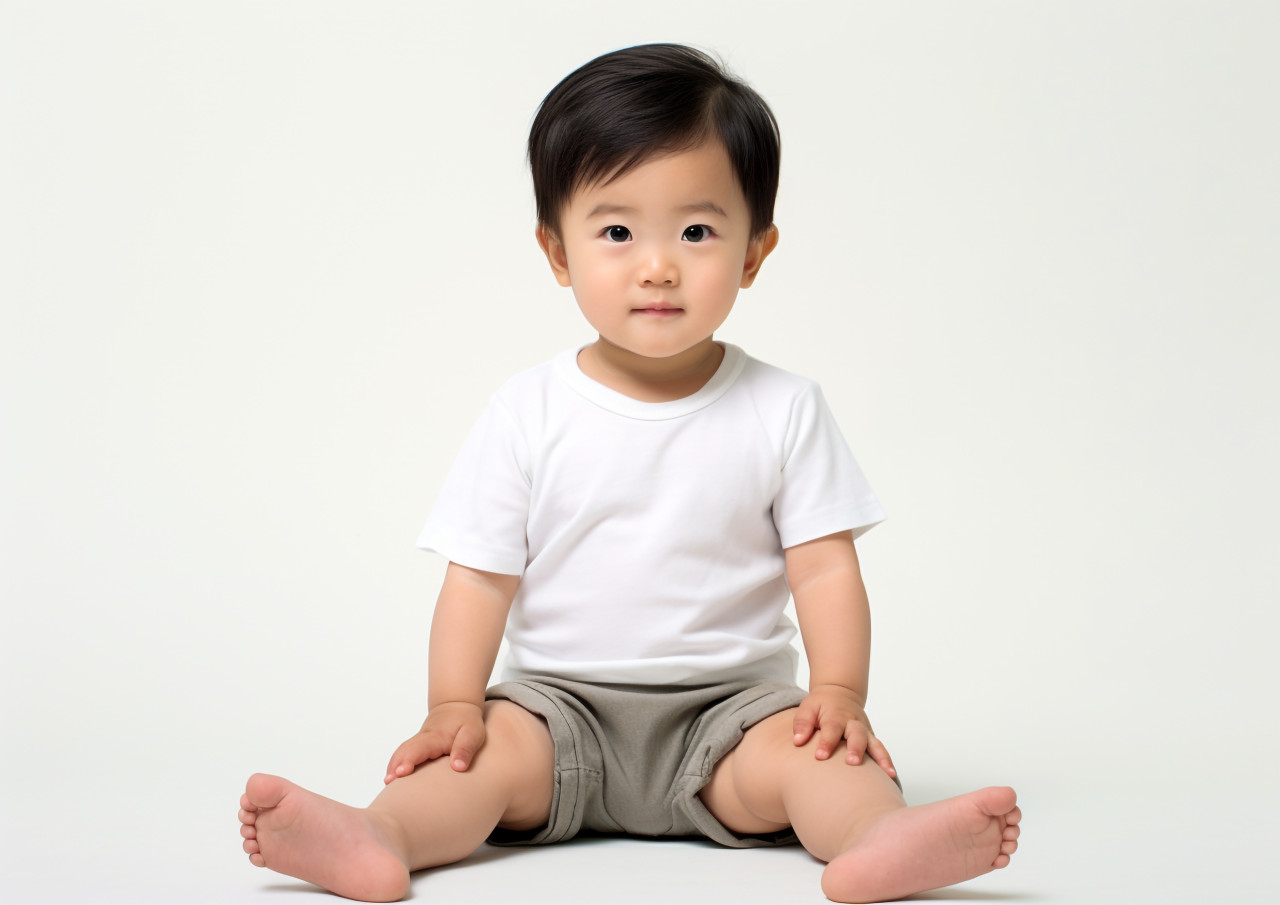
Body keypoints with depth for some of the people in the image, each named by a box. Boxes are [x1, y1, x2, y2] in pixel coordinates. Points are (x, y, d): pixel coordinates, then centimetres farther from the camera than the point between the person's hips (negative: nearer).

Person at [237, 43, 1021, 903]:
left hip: (730, 703, 0)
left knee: (801, 748, -27)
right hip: (561, 699, 1)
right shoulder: (528, 413, -1)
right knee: (496, 747, -26)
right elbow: (480, 575, -1)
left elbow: (825, 566, -2)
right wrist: (453, 706, -13)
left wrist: (840, 694, -15)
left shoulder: (784, 410, 0)